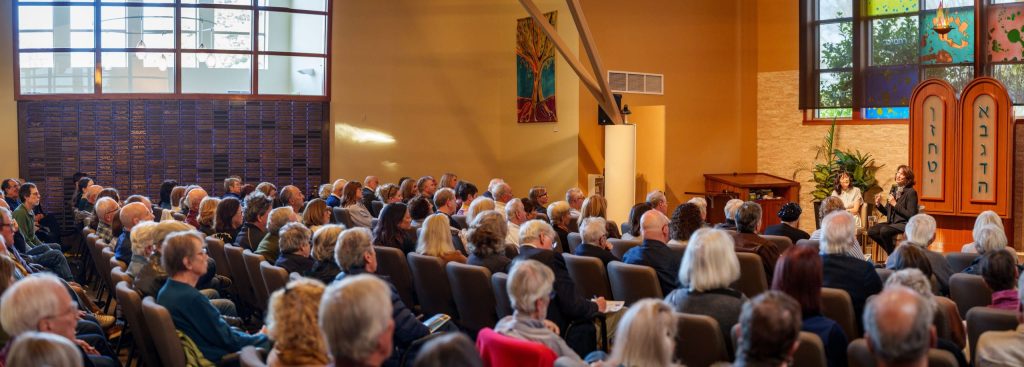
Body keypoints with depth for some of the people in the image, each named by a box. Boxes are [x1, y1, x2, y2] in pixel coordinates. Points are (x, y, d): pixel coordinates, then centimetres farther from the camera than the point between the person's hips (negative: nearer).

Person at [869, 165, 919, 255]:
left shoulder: (911, 192, -9)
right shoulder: (894, 190, 13)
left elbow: (911, 215, -16)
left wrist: (895, 204, -17)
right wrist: (878, 204, -2)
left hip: (904, 224, -7)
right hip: (892, 223, 7)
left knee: (884, 231, -32)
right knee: (871, 231, -16)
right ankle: (892, 252, -1)